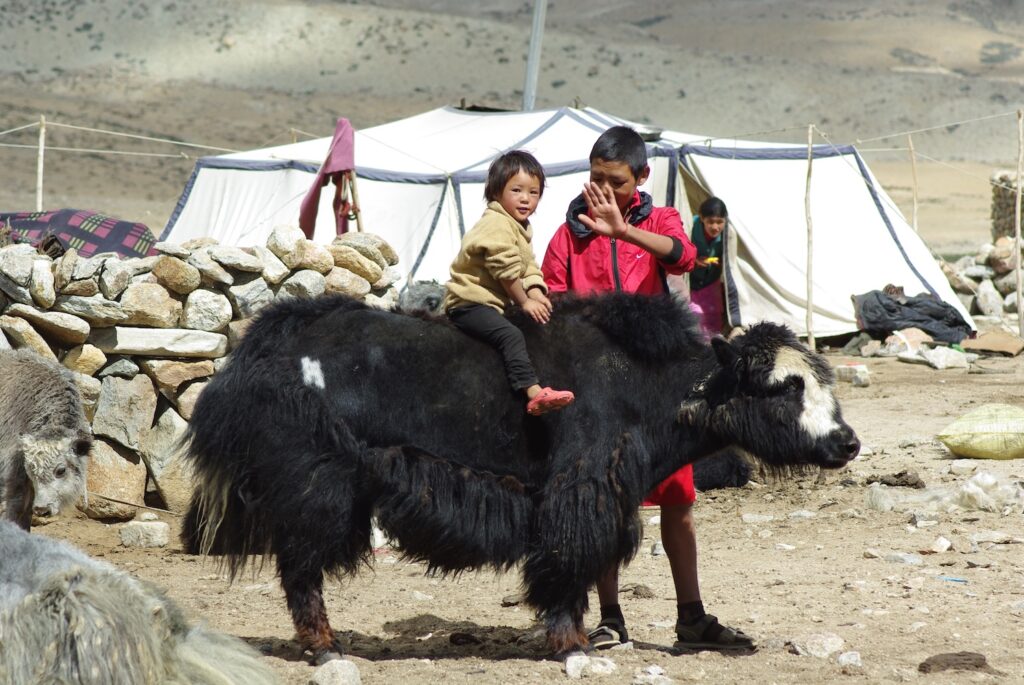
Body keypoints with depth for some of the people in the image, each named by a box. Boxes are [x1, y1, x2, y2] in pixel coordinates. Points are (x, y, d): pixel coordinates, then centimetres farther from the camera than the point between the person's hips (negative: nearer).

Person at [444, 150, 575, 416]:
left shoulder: (521, 227, 18)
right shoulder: (497, 225, -15)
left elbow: (529, 267, 14)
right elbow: (507, 271, -17)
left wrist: (536, 294, -4)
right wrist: (525, 302, -8)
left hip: (491, 302, 12)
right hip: (469, 302, -12)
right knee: (511, 335, -27)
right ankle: (534, 393, -40)